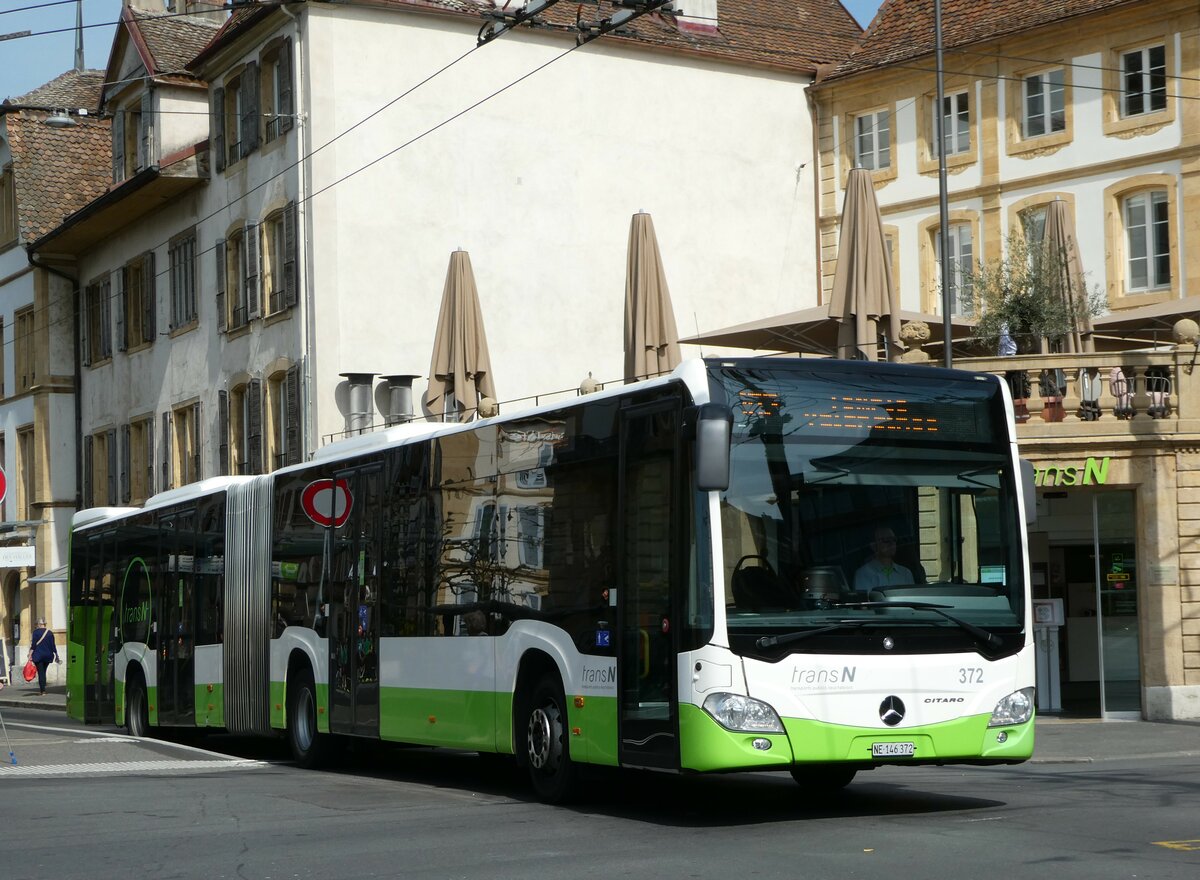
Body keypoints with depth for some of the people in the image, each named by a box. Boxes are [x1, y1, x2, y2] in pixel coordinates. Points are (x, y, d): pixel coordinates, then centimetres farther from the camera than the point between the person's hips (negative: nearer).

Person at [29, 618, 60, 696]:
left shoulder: (36, 632, -7)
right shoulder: (50, 633, 3)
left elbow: (33, 645, -11)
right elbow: (53, 646, 4)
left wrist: (30, 655, -8)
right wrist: (56, 656, 10)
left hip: (38, 655, -4)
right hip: (47, 656, 4)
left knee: (40, 673, -3)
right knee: (43, 672, 16)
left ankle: (43, 691, -7)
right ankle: (42, 689, 19)